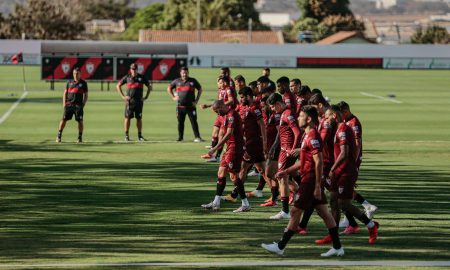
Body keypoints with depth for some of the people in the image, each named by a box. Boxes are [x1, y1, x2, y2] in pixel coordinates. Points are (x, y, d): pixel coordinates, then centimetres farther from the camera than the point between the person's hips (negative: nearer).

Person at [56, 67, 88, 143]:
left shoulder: (83, 83, 7)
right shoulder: (69, 82, 13)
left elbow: (86, 95, 9)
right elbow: (65, 93, 16)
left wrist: (83, 104, -1)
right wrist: (64, 103, 4)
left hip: (78, 105, -1)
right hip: (69, 104, 1)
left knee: (80, 121, -3)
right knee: (64, 119, -4)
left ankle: (80, 137, 7)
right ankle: (59, 136, 0)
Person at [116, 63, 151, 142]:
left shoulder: (142, 78, 8)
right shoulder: (127, 77, 5)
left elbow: (149, 87, 17)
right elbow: (118, 86, 11)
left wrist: (146, 97, 8)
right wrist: (123, 96, 2)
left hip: (139, 101, 1)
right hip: (129, 101, -1)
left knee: (139, 118, 4)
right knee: (128, 117, -4)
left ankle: (139, 135, 10)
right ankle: (126, 135, -1)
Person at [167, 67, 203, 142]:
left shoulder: (192, 81, 4)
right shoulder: (177, 81, 8)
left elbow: (200, 89, 12)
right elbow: (169, 88, 20)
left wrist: (197, 100, 4)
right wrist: (173, 97, 8)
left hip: (191, 106, -2)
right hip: (180, 107, 2)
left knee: (194, 122, -6)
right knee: (180, 122, 7)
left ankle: (197, 137, -8)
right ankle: (180, 137, 15)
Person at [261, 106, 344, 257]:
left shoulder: (313, 137, -17)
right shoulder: (307, 135, 14)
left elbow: (319, 162, -21)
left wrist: (317, 186, -22)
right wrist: (287, 171, 21)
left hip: (310, 181, -10)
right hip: (308, 180, 10)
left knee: (295, 212, -3)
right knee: (324, 213, 10)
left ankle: (280, 247, 3)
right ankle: (337, 247, 12)